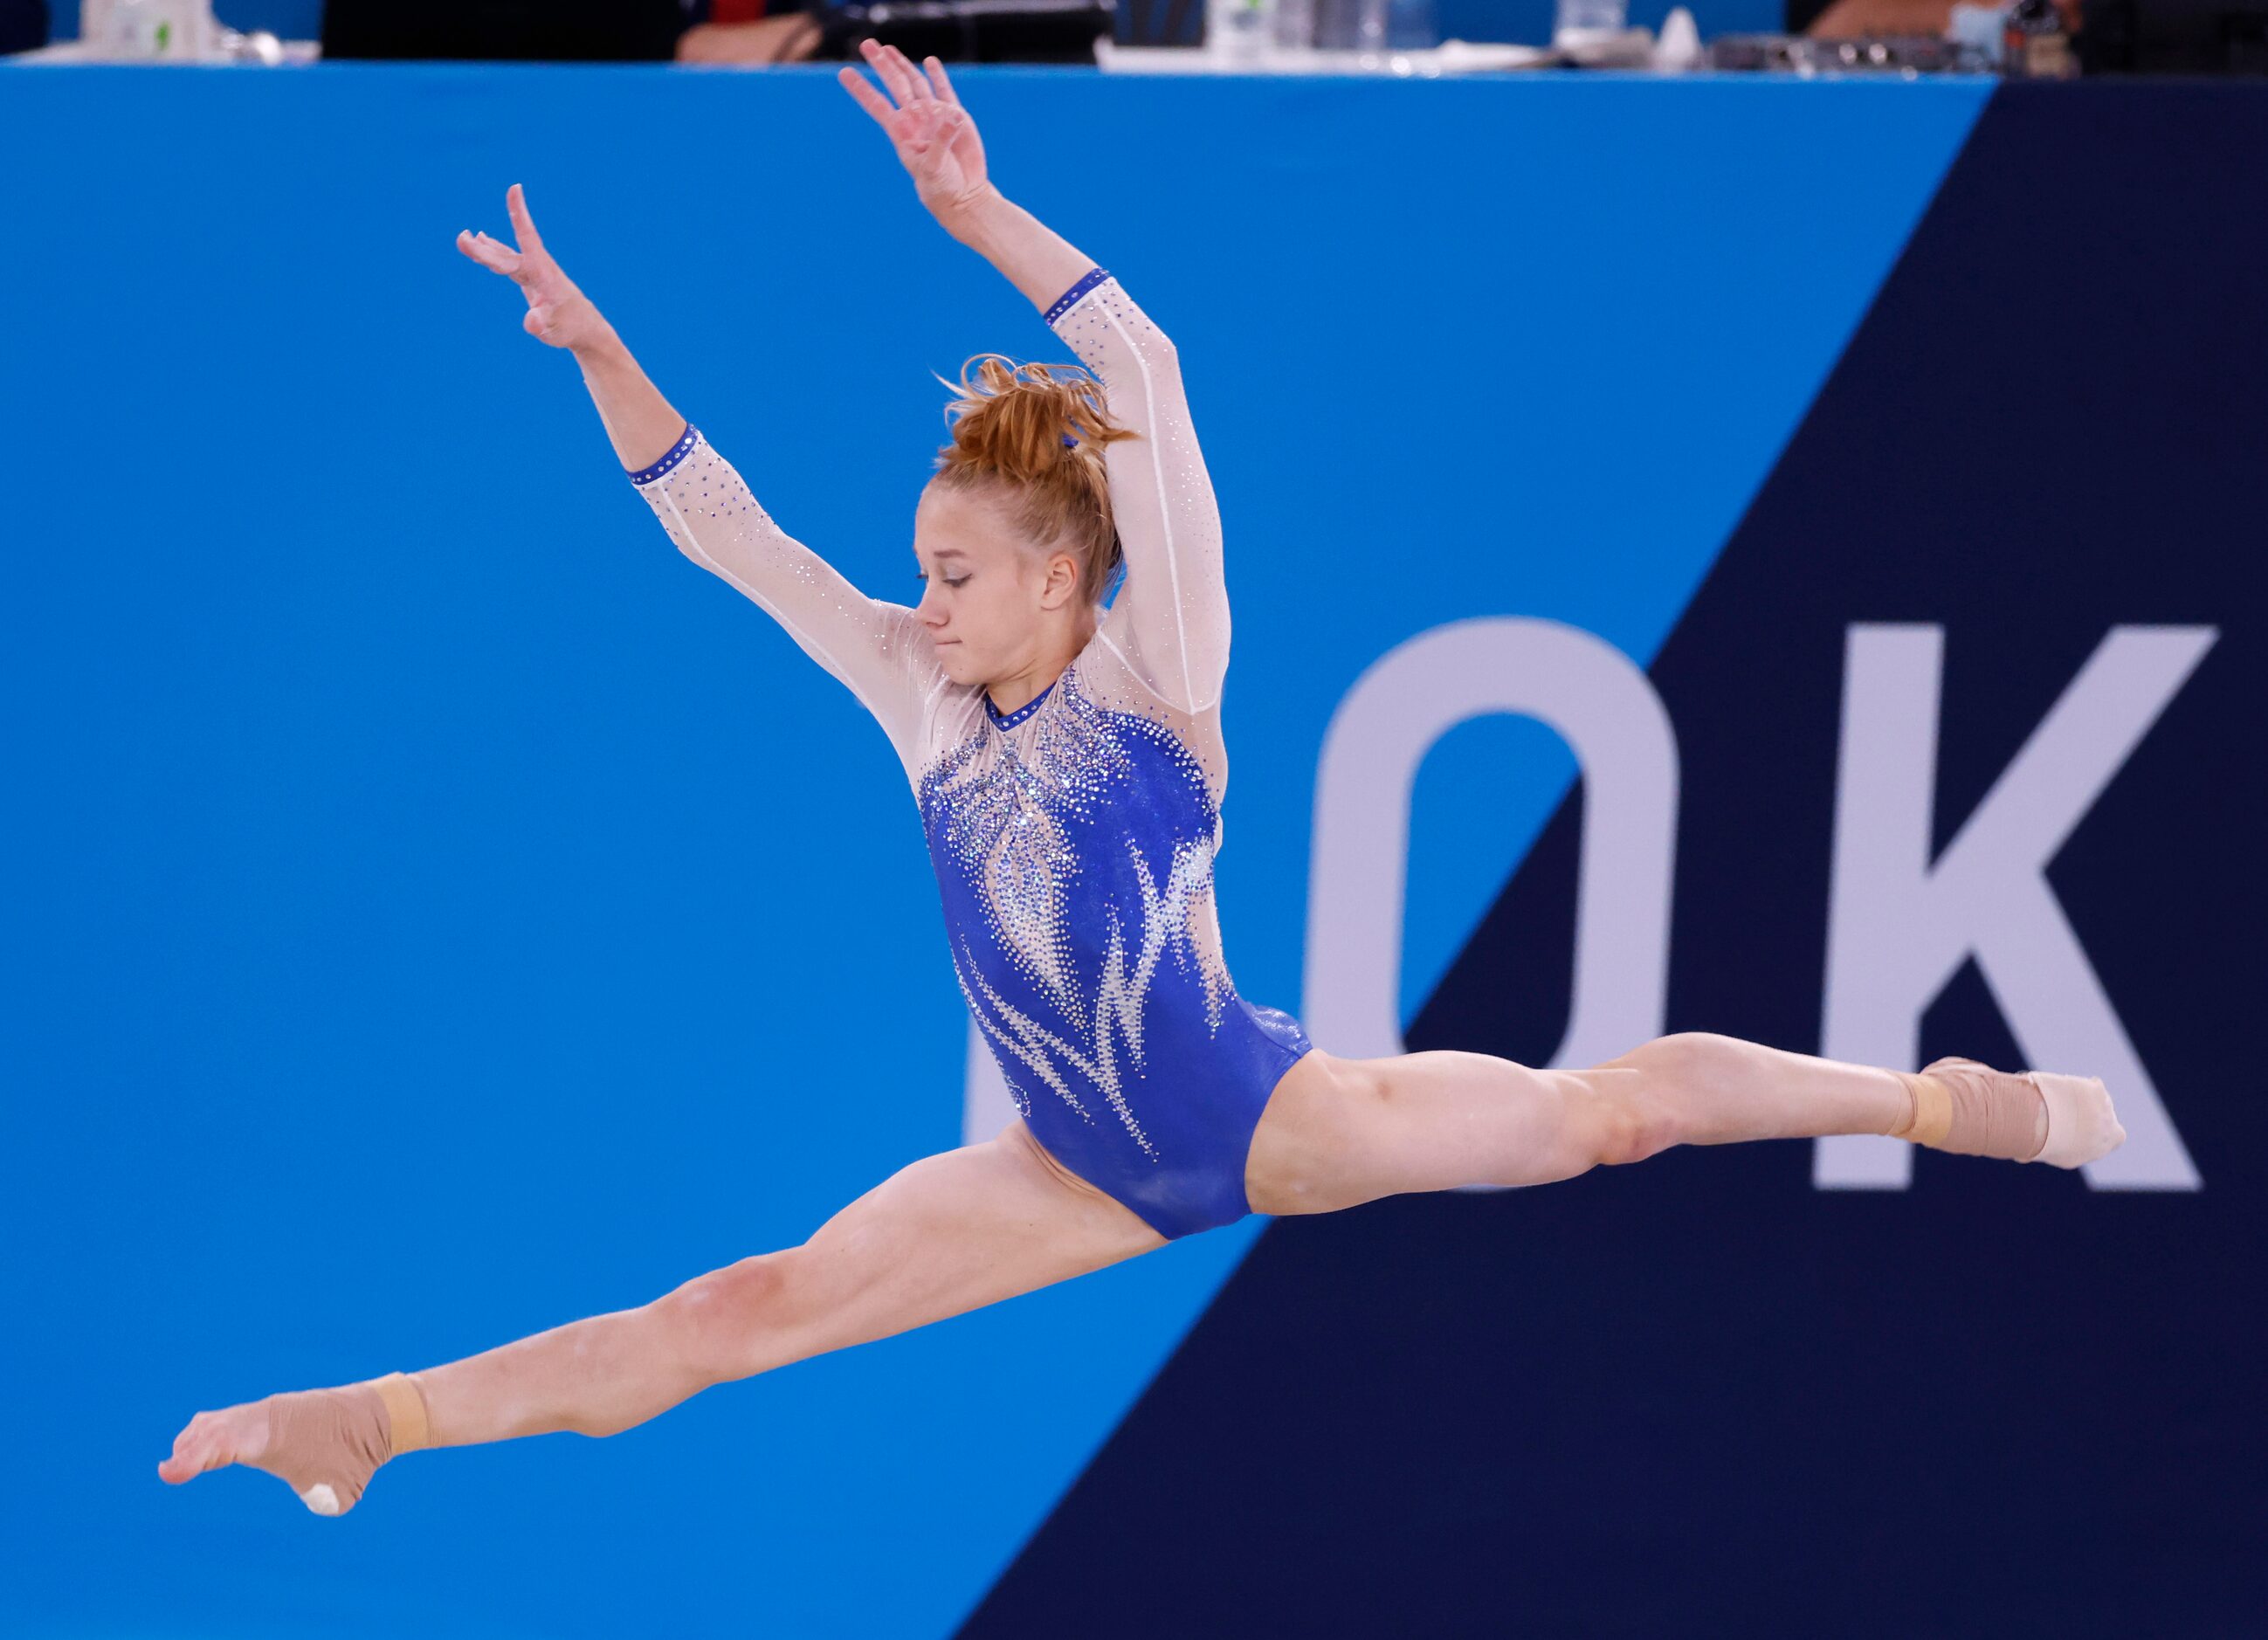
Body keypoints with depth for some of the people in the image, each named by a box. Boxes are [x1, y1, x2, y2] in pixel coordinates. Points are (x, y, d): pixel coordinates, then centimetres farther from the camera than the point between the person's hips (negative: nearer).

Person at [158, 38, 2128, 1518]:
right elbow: (721, 527, 2)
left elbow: (1151, 384, -23)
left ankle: (1940, 1099, 5)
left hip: (1267, 1117, -3)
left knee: (1602, 1107, -9)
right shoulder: (915, 690, 2)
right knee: (749, 1309, -3)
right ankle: (371, 1422, -8)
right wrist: (596, 352, -10)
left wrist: (982, 216, -30)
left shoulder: (1155, 666, -12)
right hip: (1082, 1176, 4)